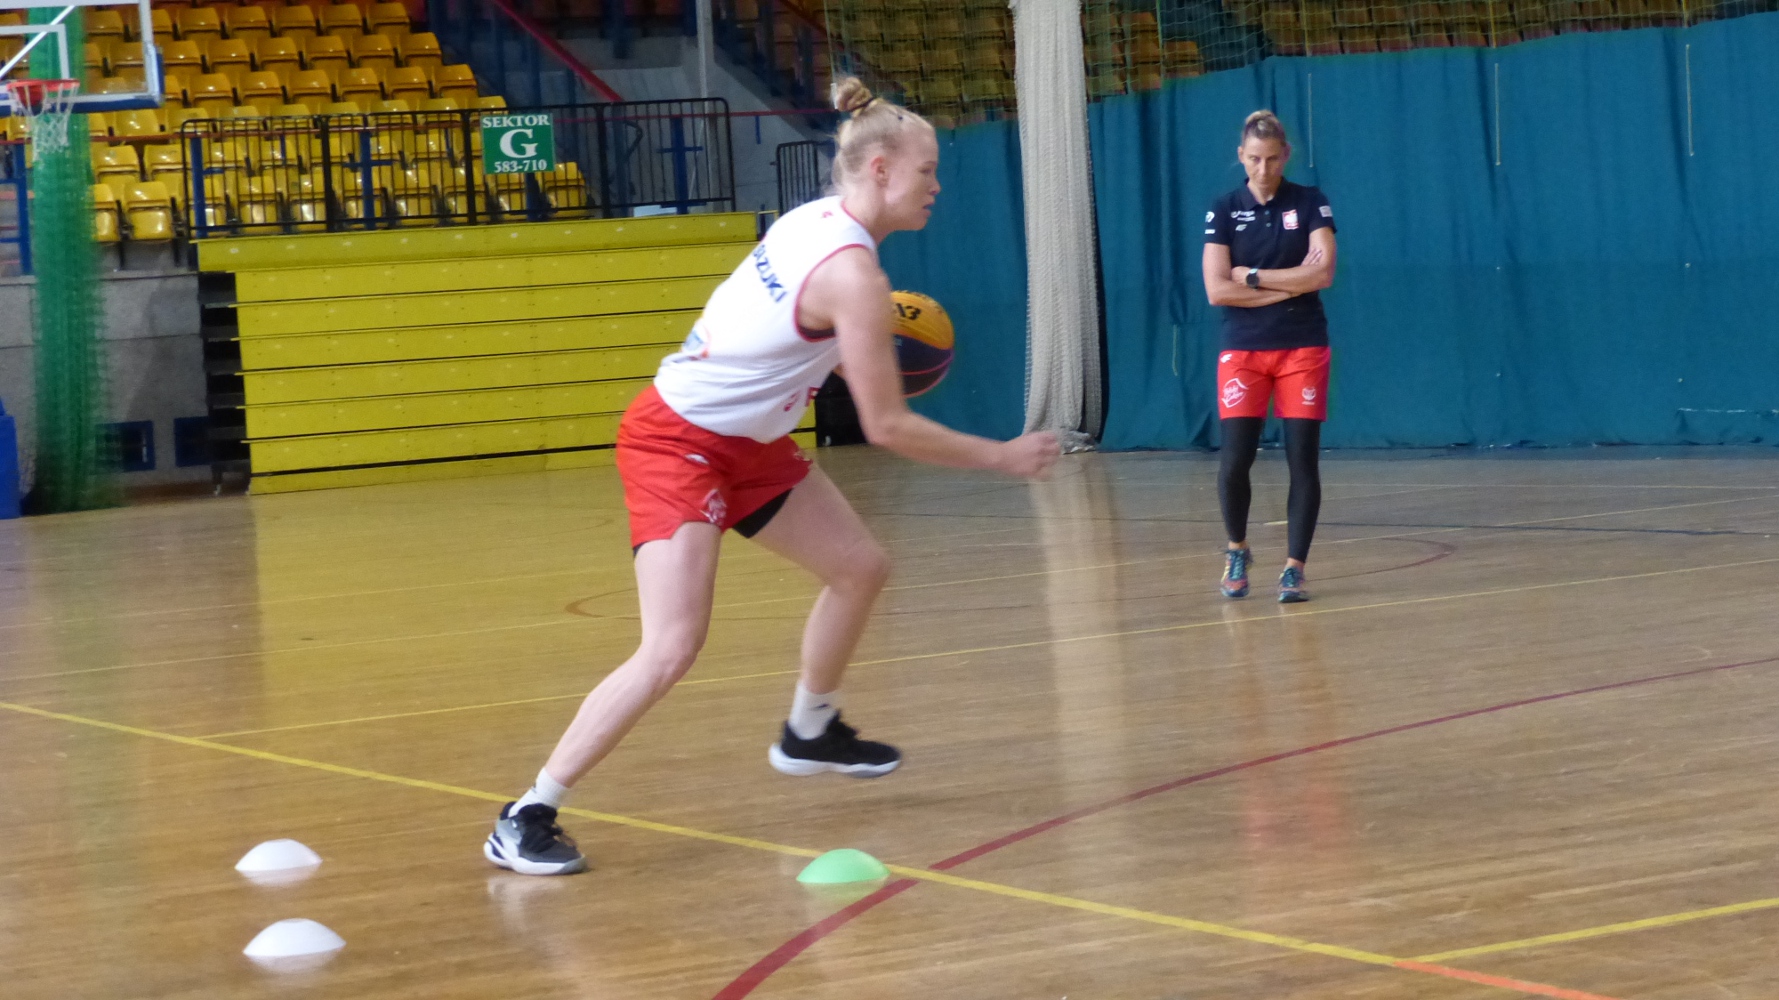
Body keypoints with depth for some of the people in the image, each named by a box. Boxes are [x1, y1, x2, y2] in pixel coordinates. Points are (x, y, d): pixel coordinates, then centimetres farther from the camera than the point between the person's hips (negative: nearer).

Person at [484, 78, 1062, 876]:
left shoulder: (814, 220, 2)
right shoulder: (853, 273, -24)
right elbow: (887, 428, -19)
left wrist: (857, 343, 11)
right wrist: (1001, 457, -10)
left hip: (744, 441, 10)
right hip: (678, 443, -10)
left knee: (860, 568, 18)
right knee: (672, 649, -20)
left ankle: (809, 734, 40)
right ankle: (525, 820, -14)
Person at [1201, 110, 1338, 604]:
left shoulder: (1310, 203, 1)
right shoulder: (1223, 211, 1)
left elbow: (1323, 272, -13)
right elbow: (1217, 289, -9)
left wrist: (1254, 277, -11)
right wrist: (1290, 285, -10)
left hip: (1303, 348, 0)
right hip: (1243, 350, 0)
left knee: (1303, 460, -4)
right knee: (1234, 461, -8)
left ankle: (1294, 568, 3)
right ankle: (1237, 550, 17)